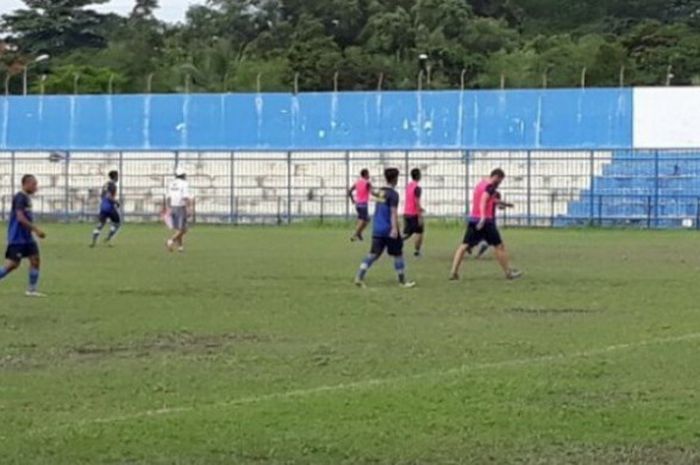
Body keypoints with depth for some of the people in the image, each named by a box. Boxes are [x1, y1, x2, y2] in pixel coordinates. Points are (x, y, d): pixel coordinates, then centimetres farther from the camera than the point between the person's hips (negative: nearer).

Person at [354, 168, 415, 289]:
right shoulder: (393, 194, -11)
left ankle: (359, 276, -13)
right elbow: (393, 212, -22)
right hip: (389, 230, -7)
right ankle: (402, 281, 15)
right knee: (398, 254, 7)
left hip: (377, 229, 7)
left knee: (373, 254, 2)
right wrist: (394, 228, -29)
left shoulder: (380, 192, 12)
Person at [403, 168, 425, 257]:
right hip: (414, 214, -7)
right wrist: (420, 216, -19)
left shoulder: (408, 186, 10)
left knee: (407, 234, 11)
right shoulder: (417, 188, -15)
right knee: (419, 232, 7)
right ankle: (417, 251, 7)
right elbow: (417, 202, -20)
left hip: (406, 213, 7)